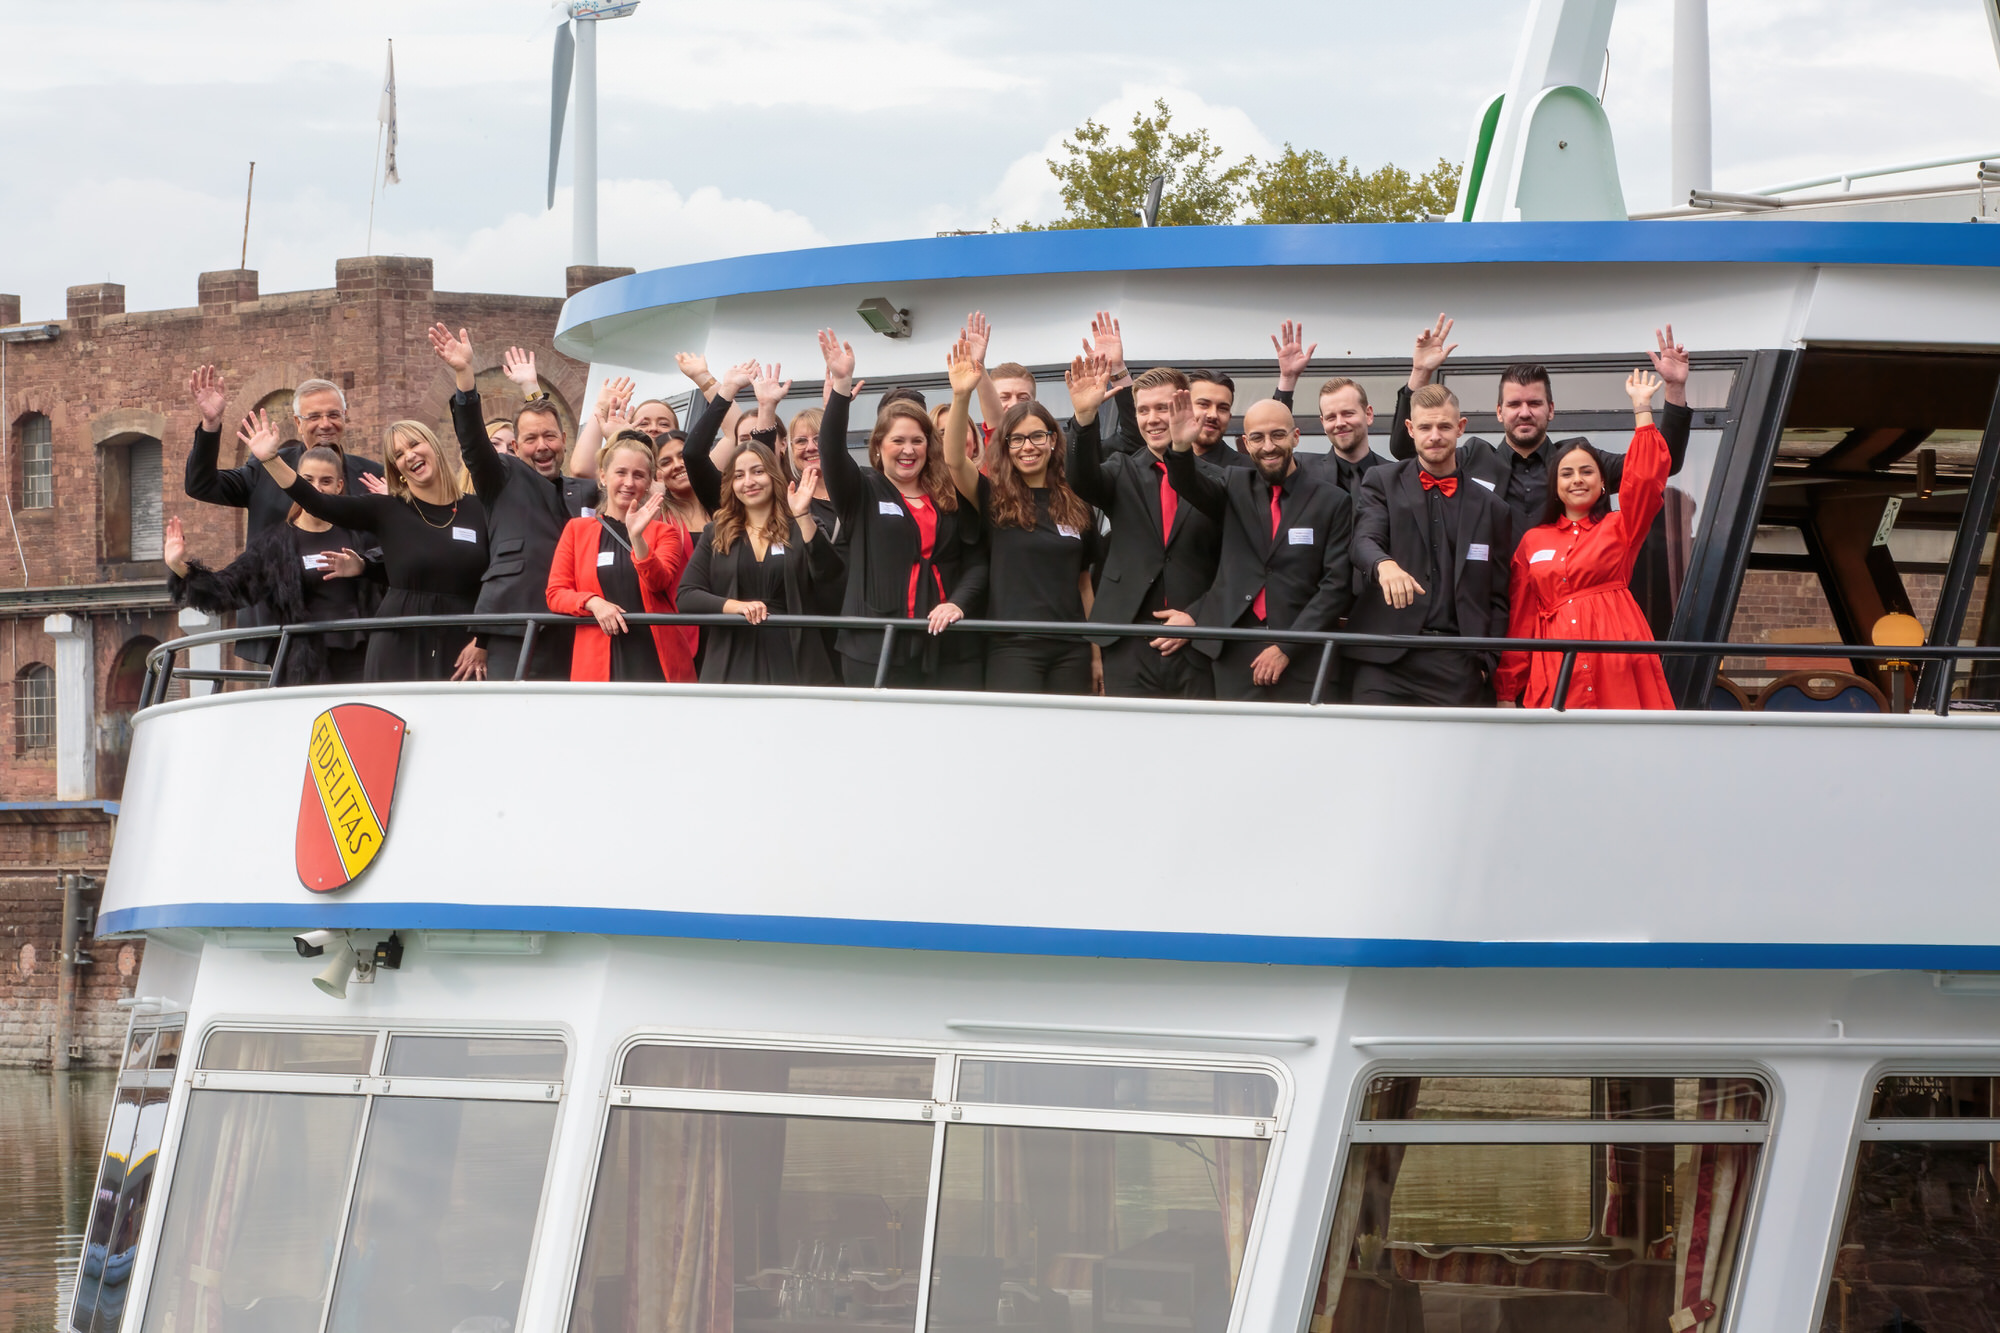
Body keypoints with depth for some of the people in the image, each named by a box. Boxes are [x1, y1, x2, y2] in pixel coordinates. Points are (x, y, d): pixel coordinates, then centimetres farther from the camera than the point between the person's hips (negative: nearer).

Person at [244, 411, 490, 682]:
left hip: (459, 646, 1)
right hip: (399, 646, 0)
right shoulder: (387, 510, 6)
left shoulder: (476, 509, 7)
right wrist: (270, 459, -13)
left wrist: (482, 643, -3)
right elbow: (318, 504, -4)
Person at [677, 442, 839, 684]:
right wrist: (735, 606, -15)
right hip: (732, 664, 1)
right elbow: (687, 596, 3)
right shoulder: (716, 535, 11)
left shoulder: (800, 529, 6)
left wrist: (803, 516, -21)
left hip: (793, 662, -1)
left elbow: (830, 574, -12)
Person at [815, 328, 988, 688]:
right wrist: (841, 383, -22)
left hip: (948, 649, 2)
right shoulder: (862, 492, 7)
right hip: (876, 649, -2)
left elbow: (976, 561, 8)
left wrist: (958, 603, -11)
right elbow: (832, 449, -9)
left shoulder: (952, 498, 13)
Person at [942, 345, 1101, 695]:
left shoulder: (1075, 505, 12)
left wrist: (1096, 655, 13)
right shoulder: (993, 499, 4)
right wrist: (961, 397, -30)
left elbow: (1084, 584, 16)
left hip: (1071, 651, 3)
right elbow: (954, 459, -15)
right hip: (1012, 648, -3)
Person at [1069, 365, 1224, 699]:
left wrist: (1197, 619, -6)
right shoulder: (1123, 472, 10)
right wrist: (1085, 419, -30)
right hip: (1129, 650, 1)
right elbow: (1083, 480, -12)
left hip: (1195, 649, -1)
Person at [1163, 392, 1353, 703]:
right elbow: (1189, 484, -8)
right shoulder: (1234, 485, 11)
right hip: (1235, 653, 2)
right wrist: (1181, 447, -31)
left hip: (1300, 659, -2)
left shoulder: (1333, 502, 1)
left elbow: (1337, 584, -3)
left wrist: (1286, 647, -9)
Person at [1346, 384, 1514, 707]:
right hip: (1386, 658, -1)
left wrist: (1486, 662, 1)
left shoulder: (1490, 507, 14)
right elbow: (1365, 540, -7)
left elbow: (1498, 598, 14)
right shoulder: (1381, 483, 12)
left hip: (1458, 664, 1)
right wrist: (1384, 564, -31)